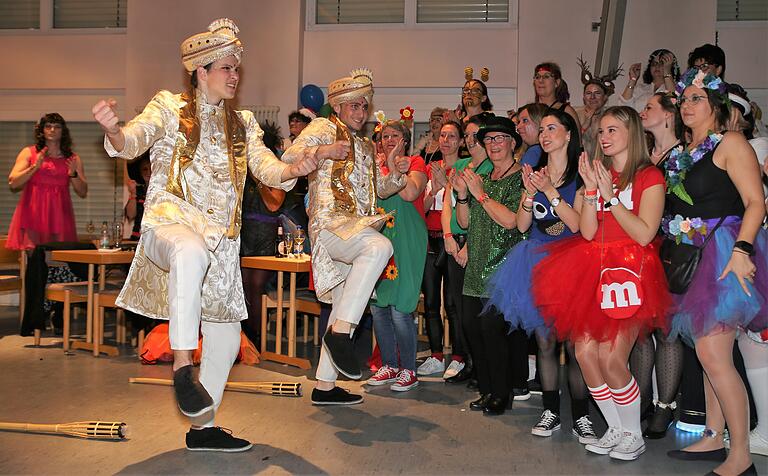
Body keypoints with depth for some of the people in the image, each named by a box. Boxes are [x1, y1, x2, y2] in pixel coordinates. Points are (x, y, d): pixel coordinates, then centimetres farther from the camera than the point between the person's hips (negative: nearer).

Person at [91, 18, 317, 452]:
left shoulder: (243, 123, 17)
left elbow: (266, 167, 5)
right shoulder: (169, 107, 4)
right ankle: (182, 367, -32)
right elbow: (134, 141, -12)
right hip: (171, 221, -5)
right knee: (191, 252, -43)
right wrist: (113, 131, -36)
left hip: (222, 238, 6)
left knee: (226, 339, 7)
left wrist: (294, 170, -18)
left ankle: (203, 426, 24)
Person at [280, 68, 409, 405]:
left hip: (357, 231, 8)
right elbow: (288, 159, -9)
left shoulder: (365, 146, 27)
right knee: (380, 246, -37)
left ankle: (324, 386, 18)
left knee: (345, 309, 8)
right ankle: (340, 332, -32)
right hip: (330, 223, -8)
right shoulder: (323, 128, 6)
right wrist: (321, 151, -28)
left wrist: (394, 175, 9)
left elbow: (379, 190, 30)